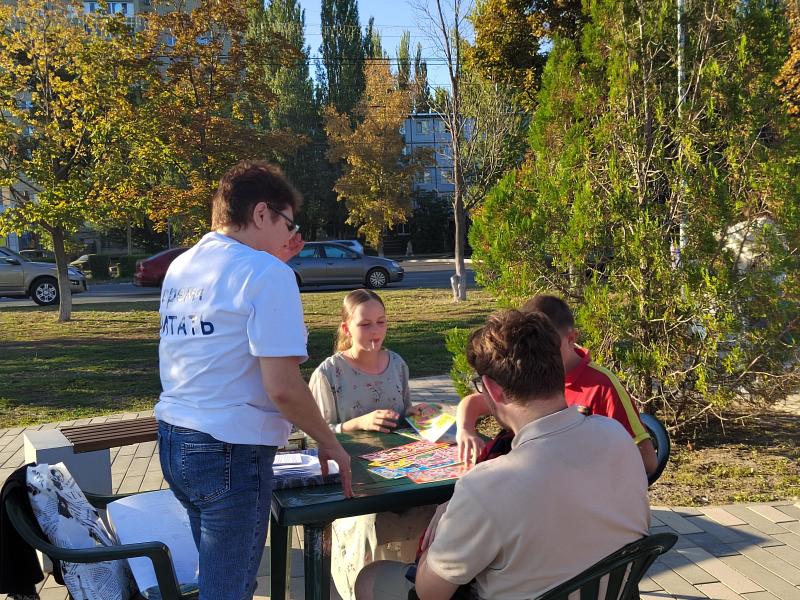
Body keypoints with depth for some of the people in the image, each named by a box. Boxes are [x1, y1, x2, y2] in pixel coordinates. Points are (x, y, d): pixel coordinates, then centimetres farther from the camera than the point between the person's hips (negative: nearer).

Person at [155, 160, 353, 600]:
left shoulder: (180, 268, 10)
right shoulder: (266, 273, -14)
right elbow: (283, 387, -20)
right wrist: (330, 445, -6)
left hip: (173, 442, 8)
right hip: (231, 452, -8)